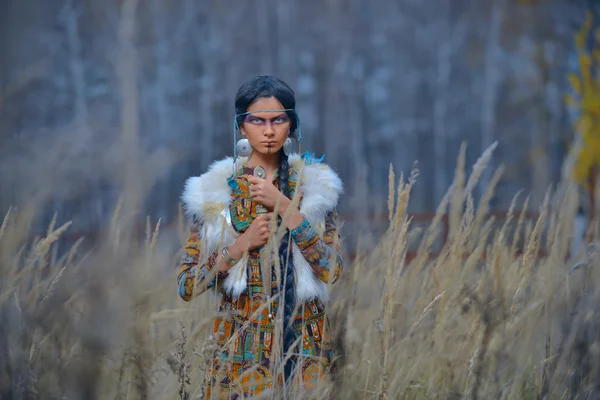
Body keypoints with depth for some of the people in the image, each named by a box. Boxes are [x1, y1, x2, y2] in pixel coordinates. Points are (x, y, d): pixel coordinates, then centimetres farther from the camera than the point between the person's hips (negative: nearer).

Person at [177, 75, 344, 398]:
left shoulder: (315, 185, 2)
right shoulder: (214, 190, 0)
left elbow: (331, 269, -11)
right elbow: (187, 286, -3)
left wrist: (284, 206, -16)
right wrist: (242, 244, -14)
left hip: (305, 347, 1)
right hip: (240, 349, 0)